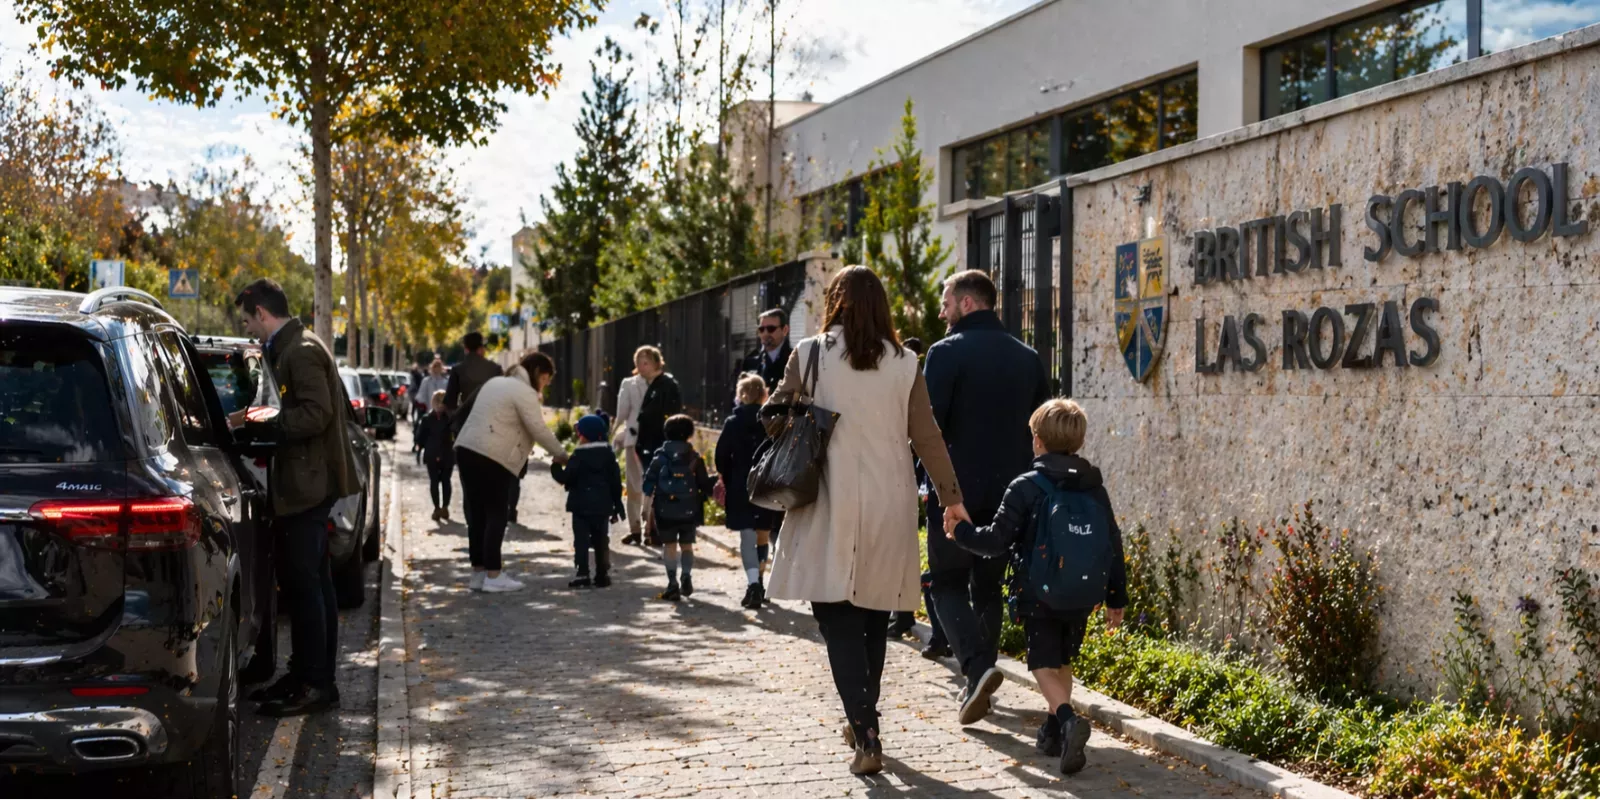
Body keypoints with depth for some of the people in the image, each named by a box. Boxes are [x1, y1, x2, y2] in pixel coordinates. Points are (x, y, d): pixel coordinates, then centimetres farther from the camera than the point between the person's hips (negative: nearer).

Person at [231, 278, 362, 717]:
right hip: (306, 483, 11)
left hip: (307, 484, -11)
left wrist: (260, 424, -16)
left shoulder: (302, 351, -14)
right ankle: (309, 675, 21)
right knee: (310, 583, 14)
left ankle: (315, 684, -4)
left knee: (304, 584, -8)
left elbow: (315, 415, -22)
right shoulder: (292, 348, 17)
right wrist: (255, 422, 11)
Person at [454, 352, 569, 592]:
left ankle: (478, 573, 13)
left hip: (466, 449, 9)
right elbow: (539, 430, -12)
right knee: (496, 515, -3)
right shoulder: (525, 393, -8)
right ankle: (493, 576, -5)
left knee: (477, 514, 10)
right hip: (491, 458, -9)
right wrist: (560, 454, -1)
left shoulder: (496, 382, 20)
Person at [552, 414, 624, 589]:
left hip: (582, 506, -4)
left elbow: (566, 478, -13)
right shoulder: (609, 454, 5)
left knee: (581, 541, -1)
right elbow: (616, 482, 6)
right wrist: (616, 507, 12)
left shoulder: (579, 456, -9)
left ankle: (583, 574, -9)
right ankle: (602, 575, 12)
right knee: (601, 541, 11)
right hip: (602, 506, 4)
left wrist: (555, 468, 6)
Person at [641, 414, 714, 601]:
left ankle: (673, 584, -4)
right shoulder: (695, 458, 1)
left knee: (670, 545, 2)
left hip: (665, 509, -1)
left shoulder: (661, 456, 0)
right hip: (689, 509, 1)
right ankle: (687, 579, 1)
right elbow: (705, 485, 3)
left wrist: (650, 501, 8)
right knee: (686, 545, 13)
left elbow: (649, 479, -2)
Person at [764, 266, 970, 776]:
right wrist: (950, 495, 9)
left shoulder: (810, 354, -4)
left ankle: (866, 734, -13)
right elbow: (927, 437, 2)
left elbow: (775, 419, 0)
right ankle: (862, 718, 28)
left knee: (837, 614, 0)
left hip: (832, 504, -3)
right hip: (889, 504, 3)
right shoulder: (904, 364, 2)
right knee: (874, 613, 17)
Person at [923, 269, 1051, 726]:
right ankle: (978, 680, 20)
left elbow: (927, 424, -16)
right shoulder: (1028, 358, 8)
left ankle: (977, 667, -14)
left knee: (947, 581, 6)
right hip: (1010, 491, 6)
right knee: (988, 584, 17)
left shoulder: (948, 352, -11)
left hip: (958, 487, -5)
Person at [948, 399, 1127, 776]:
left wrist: (960, 532, 7)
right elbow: (1113, 546, 8)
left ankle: (1067, 718, -23)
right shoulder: (1095, 488, 6)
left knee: (1044, 664, 1)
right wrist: (1116, 598, 16)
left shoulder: (1026, 487, -10)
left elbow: (997, 540, -11)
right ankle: (1053, 730, 22)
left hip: (1038, 596, -5)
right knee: (1063, 661, 21)